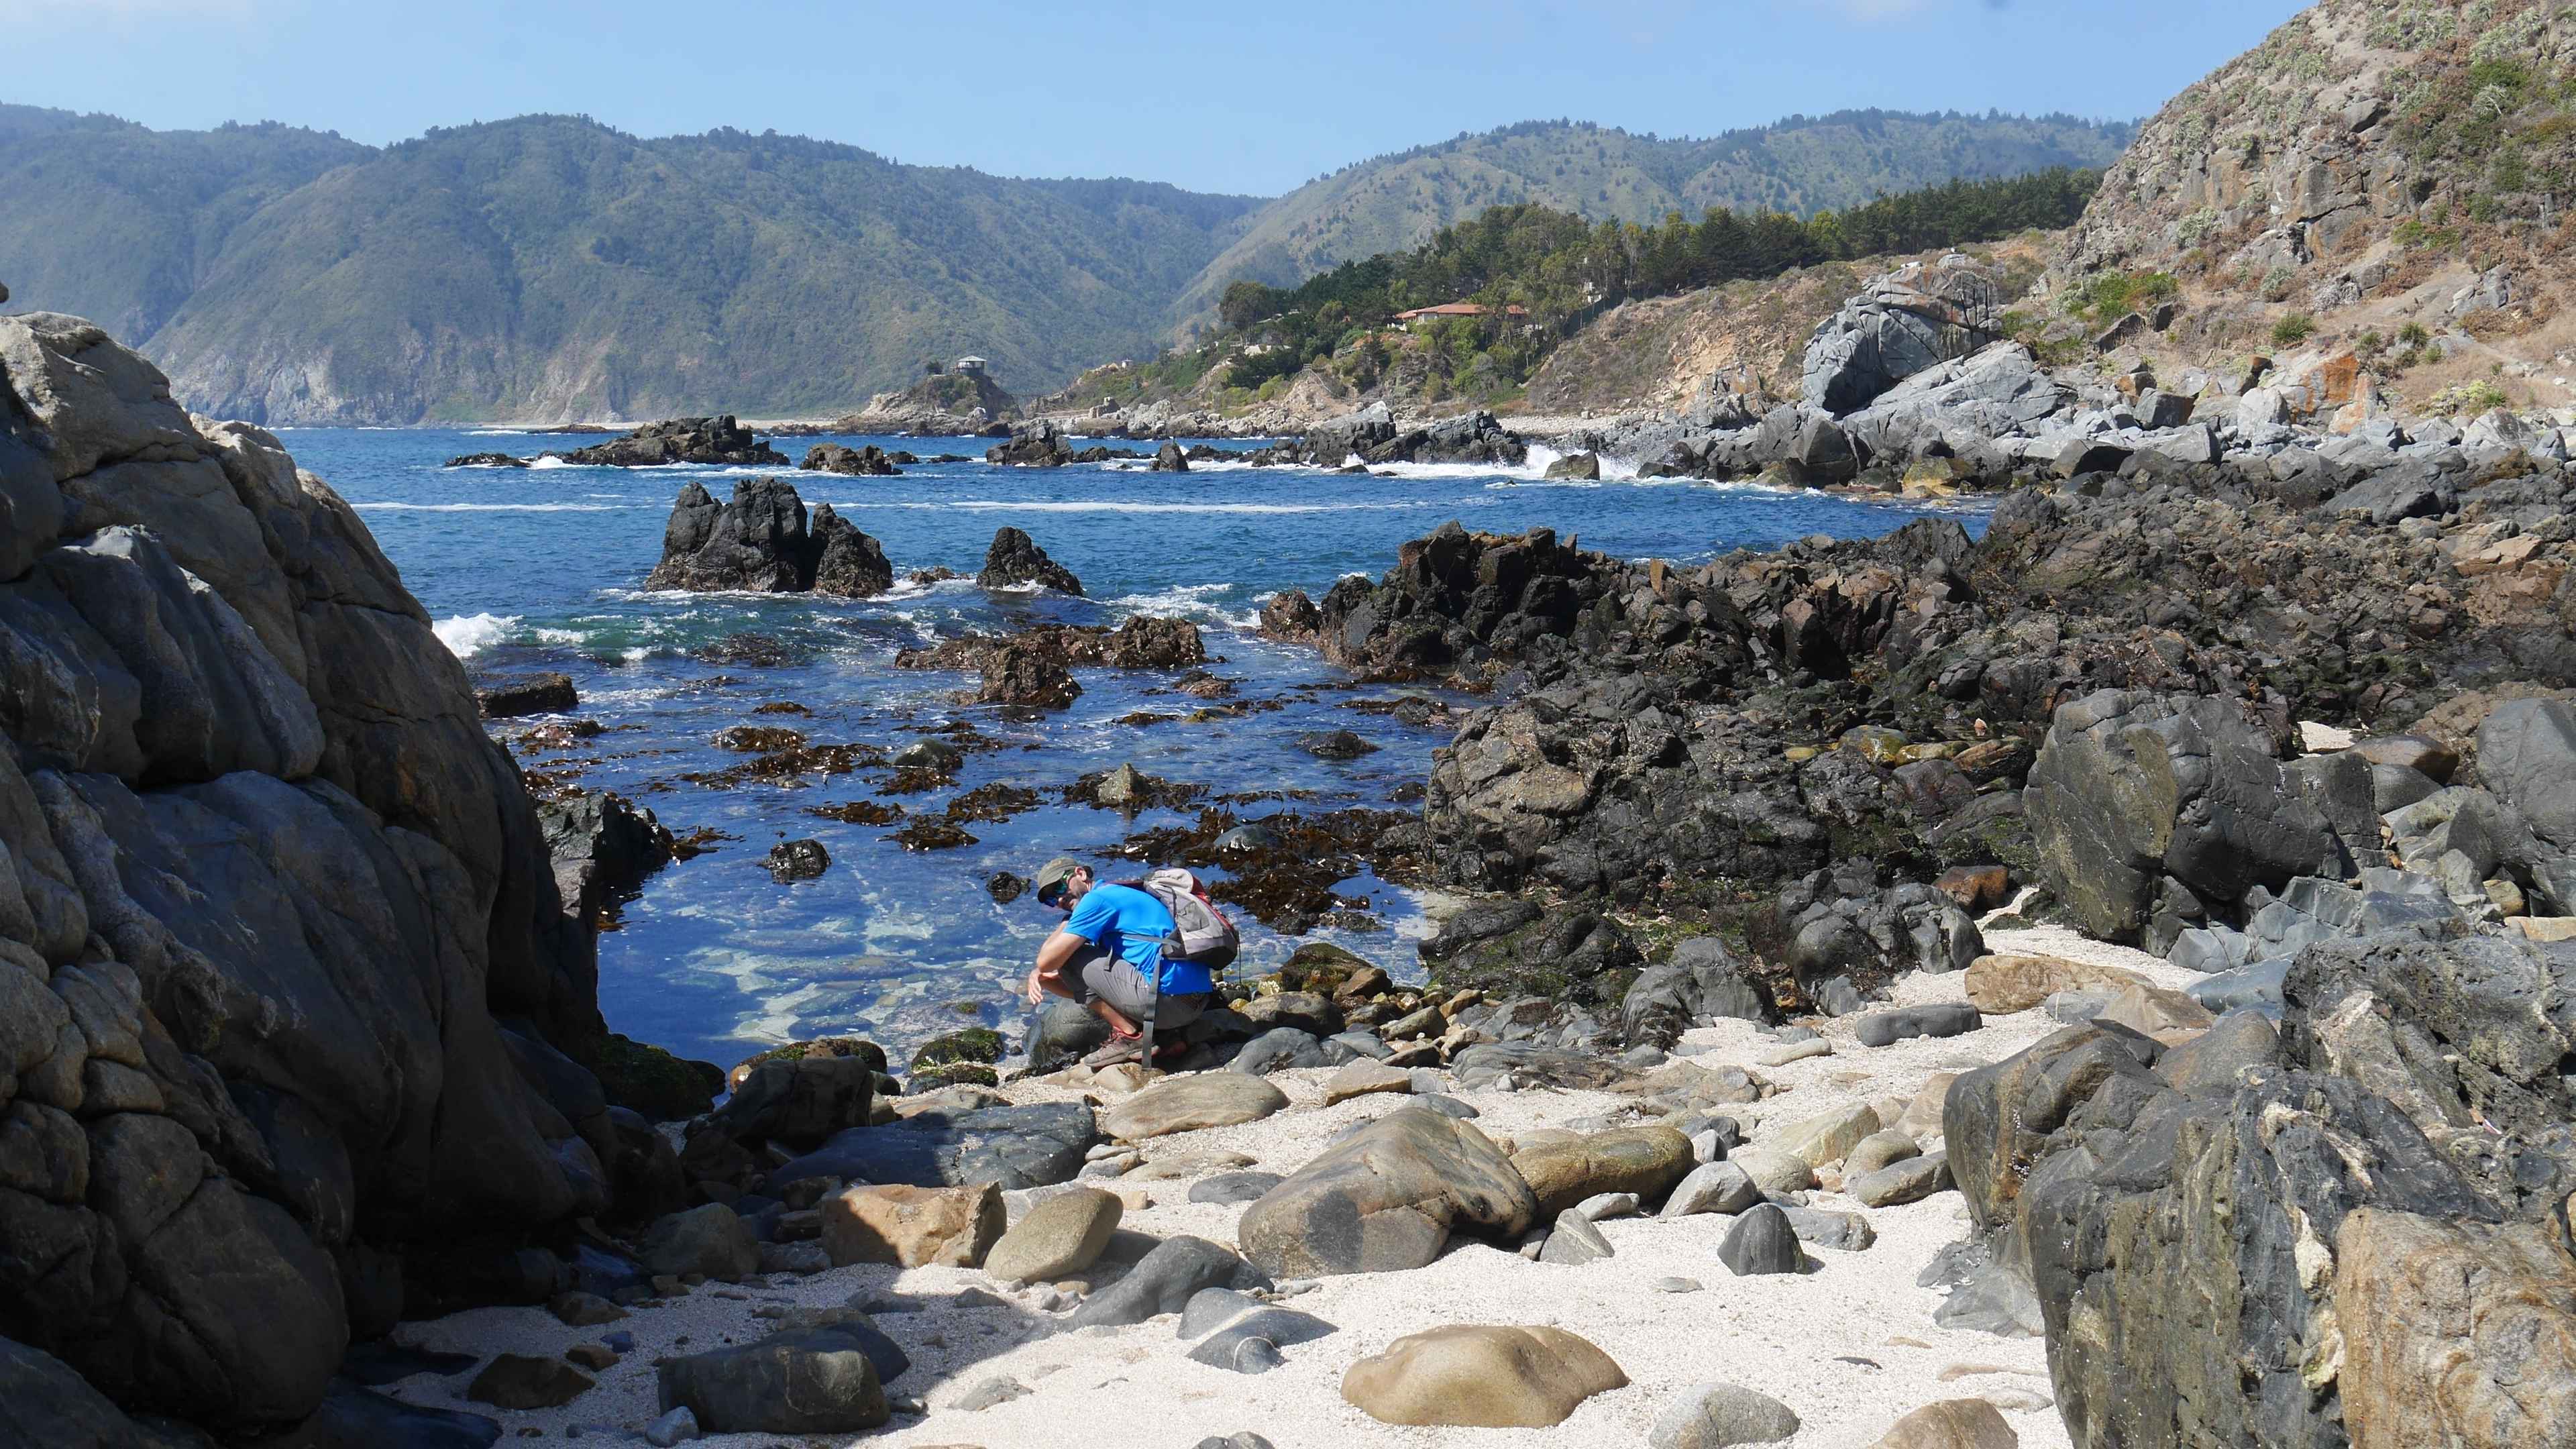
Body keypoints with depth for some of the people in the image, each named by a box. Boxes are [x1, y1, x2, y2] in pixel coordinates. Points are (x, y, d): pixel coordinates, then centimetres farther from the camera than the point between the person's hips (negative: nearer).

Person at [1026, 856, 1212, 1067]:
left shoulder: (1097, 899, -3)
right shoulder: (1119, 895, 27)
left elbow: (1047, 961, -6)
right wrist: (1038, 976, 9)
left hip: (1167, 998, -10)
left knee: (1067, 957, 1)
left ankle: (1129, 1036, -3)